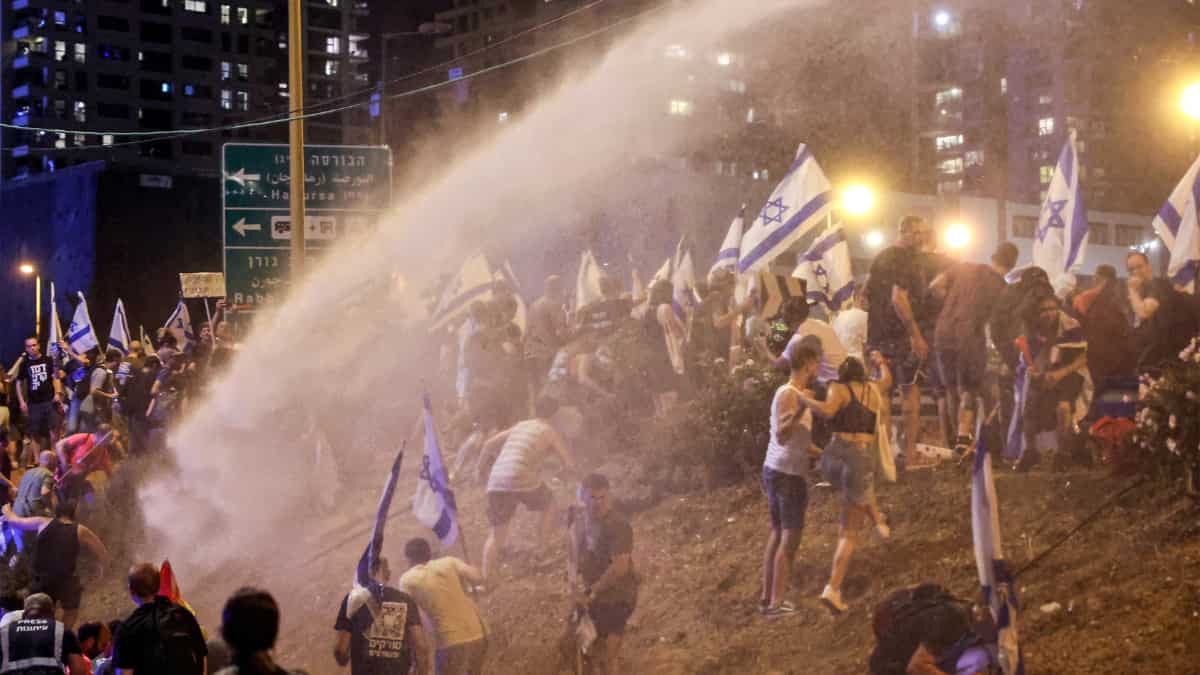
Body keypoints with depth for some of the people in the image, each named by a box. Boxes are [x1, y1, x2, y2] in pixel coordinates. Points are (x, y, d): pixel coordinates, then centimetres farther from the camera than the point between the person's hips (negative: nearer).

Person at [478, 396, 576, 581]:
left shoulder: (520, 426, 25)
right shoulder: (550, 432, 11)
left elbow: (489, 445, 24)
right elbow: (570, 464, 11)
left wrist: (481, 467, 38)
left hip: (495, 482, 4)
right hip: (521, 479, -4)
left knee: (496, 534, 13)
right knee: (549, 503, 26)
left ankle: (486, 578, 3)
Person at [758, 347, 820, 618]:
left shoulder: (793, 393, 12)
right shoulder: (788, 394, -18)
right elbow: (782, 437, -30)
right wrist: (801, 410, -41)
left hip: (775, 471, 10)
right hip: (788, 474, -10)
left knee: (777, 535, 14)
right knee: (790, 539, -3)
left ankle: (767, 598, 20)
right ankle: (776, 603, 0)